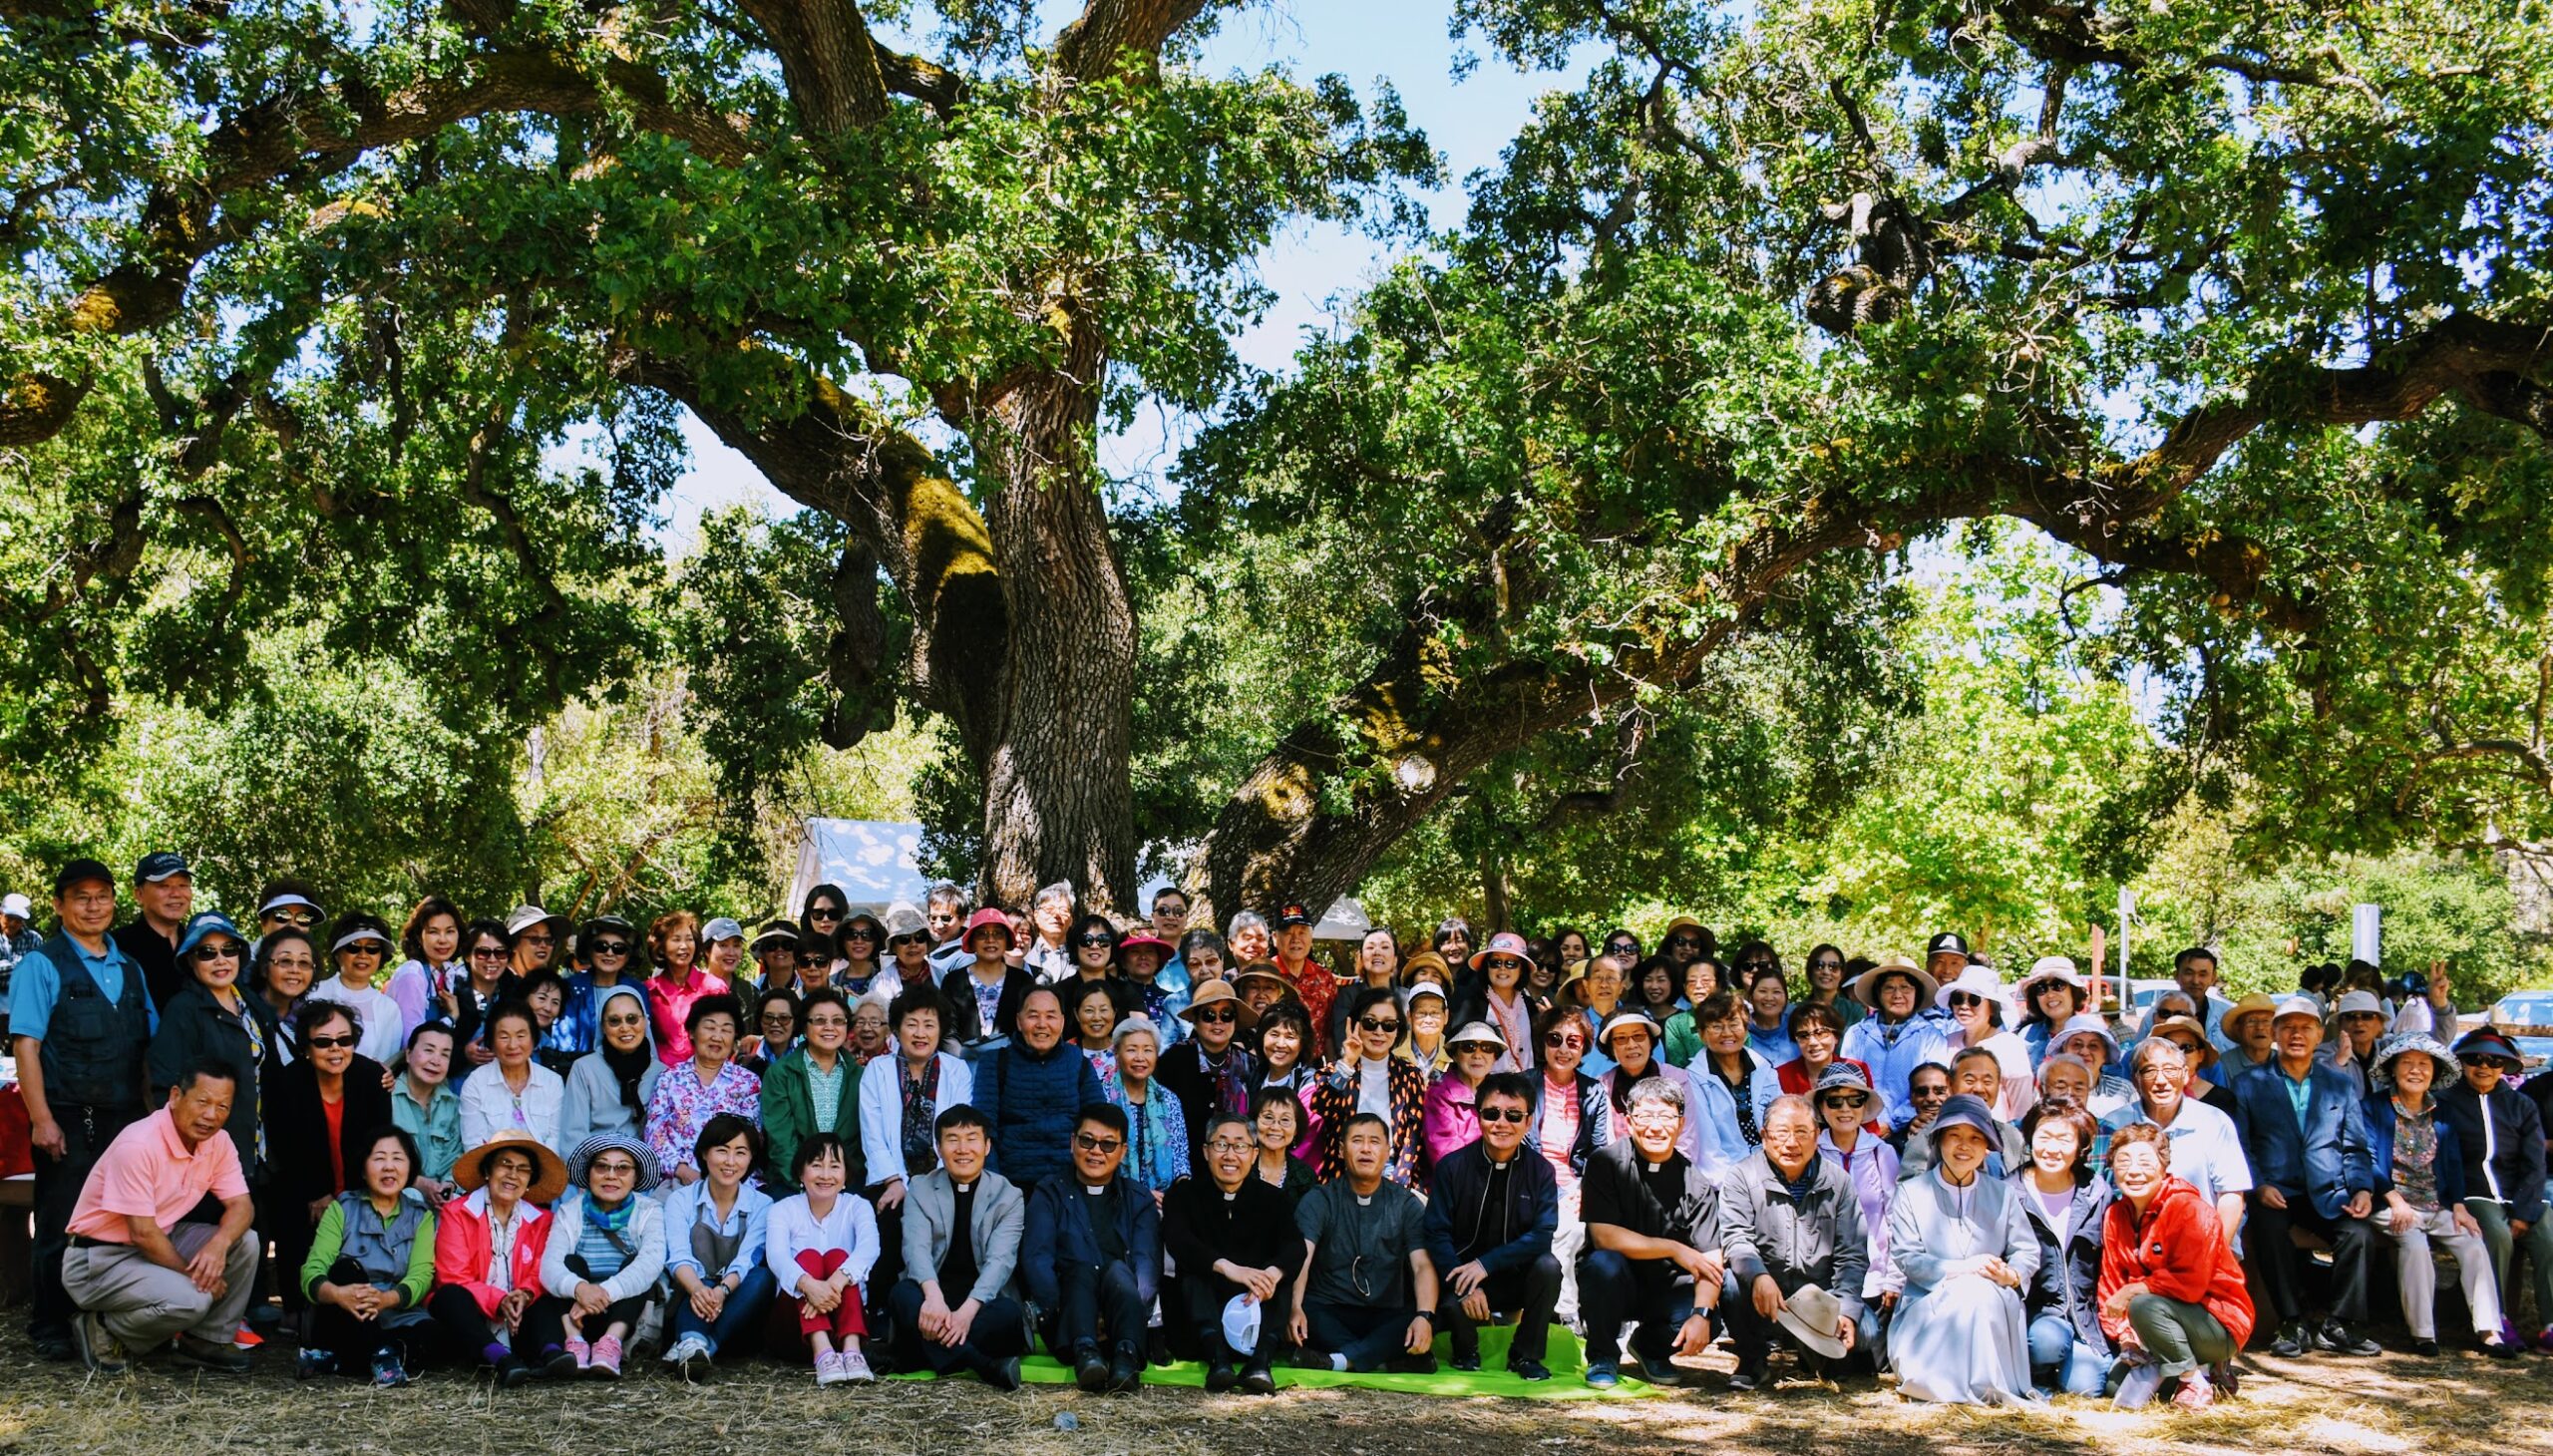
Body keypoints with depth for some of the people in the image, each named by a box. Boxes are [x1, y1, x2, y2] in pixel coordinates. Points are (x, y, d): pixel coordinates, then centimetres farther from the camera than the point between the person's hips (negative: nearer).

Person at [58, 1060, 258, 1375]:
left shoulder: (218, 1142, -3)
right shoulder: (139, 1146, -26)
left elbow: (242, 1206, -5)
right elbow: (143, 1234, -25)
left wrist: (219, 1244, -27)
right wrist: (193, 1275, -15)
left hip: (162, 1242, 8)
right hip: (99, 1259, -8)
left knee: (245, 1241, -12)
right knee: (190, 1300, -30)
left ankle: (207, 1339, 2)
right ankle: (104, 1330, -4)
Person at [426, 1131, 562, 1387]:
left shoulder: (541, 1220, 13)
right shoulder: (456, 1213, 3)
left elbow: (540, 1277, 3)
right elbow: (453, 1279, -8)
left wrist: (525, 1296, -23)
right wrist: (498, 1301, -24)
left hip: (516, 1326, 3)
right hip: (470, 1320, -3)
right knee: (449, 1295, -33)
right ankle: (501, 1359, -57)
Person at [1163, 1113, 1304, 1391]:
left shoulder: (1272, 1198, 8)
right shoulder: (1184, 1193, 3)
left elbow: (1295, 1246, -12)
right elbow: (1177, 1240, -18)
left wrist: (1272, 1274, -37)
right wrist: (1228, 1268, -37)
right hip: (1203, 1316, -1)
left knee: (1280, 1281, -25)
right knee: (1193, 1273, -28)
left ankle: (1260, 1359, -47)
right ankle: (1217, 1356, -49)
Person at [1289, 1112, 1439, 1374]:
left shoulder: (1407, 1204, 6)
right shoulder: (1319, 1200, 2)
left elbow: (1423, 1265, -7)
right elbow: (1302, 1258, -14)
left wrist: (1425, 1316, -28)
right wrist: (1295, 1308, -35)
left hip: (1387, 1317, 1)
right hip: (1330, 1316, -1)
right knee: (1306, 1314, -35)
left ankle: (1340, 1360, -38)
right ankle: (1387, 1359, -32)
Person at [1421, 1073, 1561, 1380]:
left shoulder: (1541, 1171, -4)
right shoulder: (1452, 1168, -6)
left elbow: (1542, 1236, -13)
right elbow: (1437, 1234, -9)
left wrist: (1485, 1264, -24)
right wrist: (1464, 1288, -24)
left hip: (1518, 1279, 1)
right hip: (1462, 1275, -1)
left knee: (1548, 1266, -29)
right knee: (1451, 1305, -33)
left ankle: (1525, 1354, -6)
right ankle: (1466, 1349, 6)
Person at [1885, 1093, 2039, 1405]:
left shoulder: (2003, 1194, 13)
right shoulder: (1912, 1193, 5)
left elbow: (2028, 1252, 5)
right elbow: (1906, 1258, -6)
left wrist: (2011, 1275, -19)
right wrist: (1961, 1269, -21)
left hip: (1993, 1308, 2)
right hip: (1929, 1306, -2)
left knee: (1989, 1292, -33)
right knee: (1970, 1290, -35)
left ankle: (1994, 1386, -22)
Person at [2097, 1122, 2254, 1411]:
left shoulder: (2190, 1209, -19)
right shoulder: (2115, 1216, 2)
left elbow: (2191, 1284, -26)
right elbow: (2111, 1282, 2)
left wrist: (2134, 1290, -22)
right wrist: (2125, 1335, -11)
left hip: (2221, 1326, -7)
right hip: (2172, 1318, 8)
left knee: (2144, 1306, -34)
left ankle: (2195, 1379, -12)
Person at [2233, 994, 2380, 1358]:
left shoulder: (2340, 1086, 19)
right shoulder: (2248, 1085, 11)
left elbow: (2355, 1148, 15)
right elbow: (2240, 1146, 4)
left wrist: (2363, 1189, -3)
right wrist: (2259, 1186, -13)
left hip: (2328, 1193, 2)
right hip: (2274, 1191, -2)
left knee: (2359, 1233, -27)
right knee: (2269, 1230, -33)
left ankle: (2337, 1327, -13)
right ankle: (2292, 1325, -20)